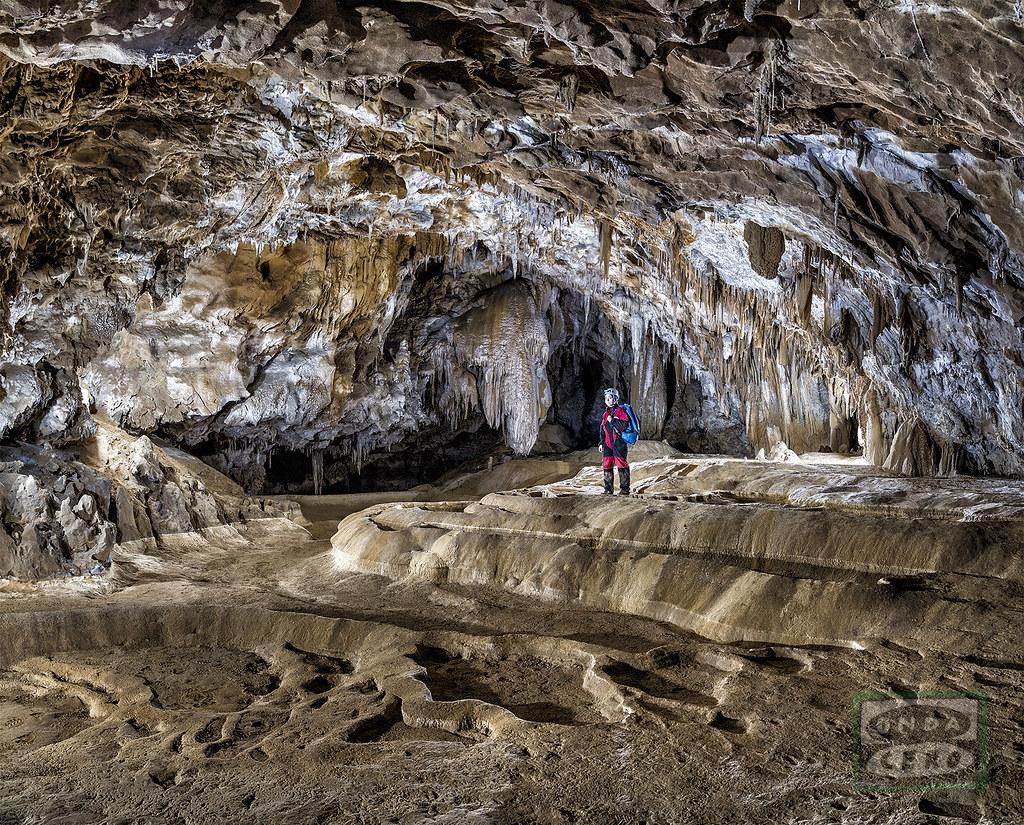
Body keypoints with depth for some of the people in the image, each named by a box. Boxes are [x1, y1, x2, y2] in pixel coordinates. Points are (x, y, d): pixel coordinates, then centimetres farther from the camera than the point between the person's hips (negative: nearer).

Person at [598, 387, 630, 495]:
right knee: (607, 465, 4)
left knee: (621, 464, -7)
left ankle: (625, 489, -2)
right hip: (608, 443, 7)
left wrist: (612, 420, -15)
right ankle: (608, 489, 12)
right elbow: (602, 430, 22)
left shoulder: (620, 411, -4)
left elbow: (624, 425, -17)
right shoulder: (605, 414, 17)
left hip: (619, 442, -7)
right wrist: (601, 443, 18)